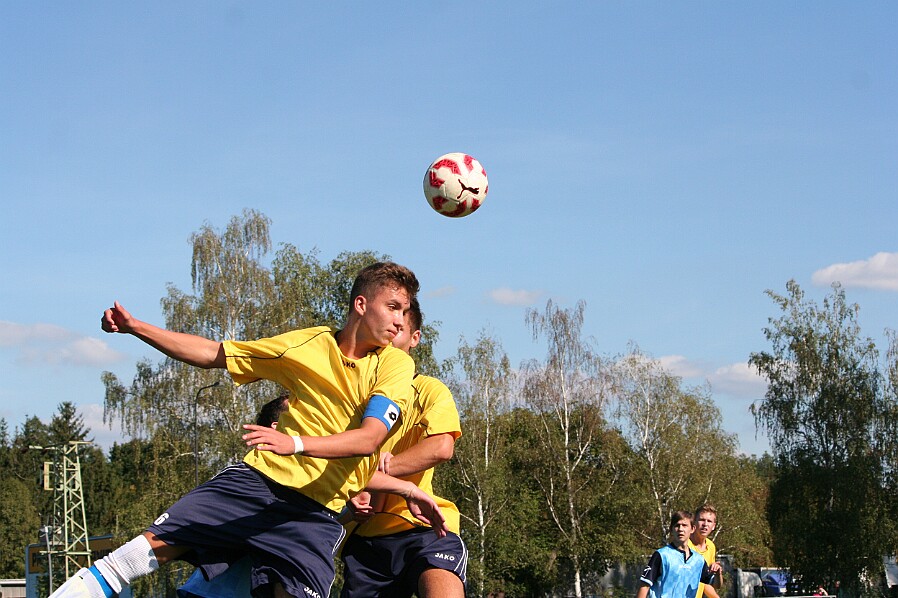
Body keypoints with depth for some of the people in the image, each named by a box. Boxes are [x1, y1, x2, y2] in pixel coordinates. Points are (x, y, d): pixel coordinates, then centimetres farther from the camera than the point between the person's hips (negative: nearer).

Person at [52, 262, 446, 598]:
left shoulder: (396, 364, -1)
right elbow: (212, 354, 13)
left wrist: (297, 442, -32)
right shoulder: (311, 343, 7)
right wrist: (134, 327, 6)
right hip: (258, 477, 2)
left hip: (316, 512, -2)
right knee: (155, 545, -9)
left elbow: (369, 439, -16)